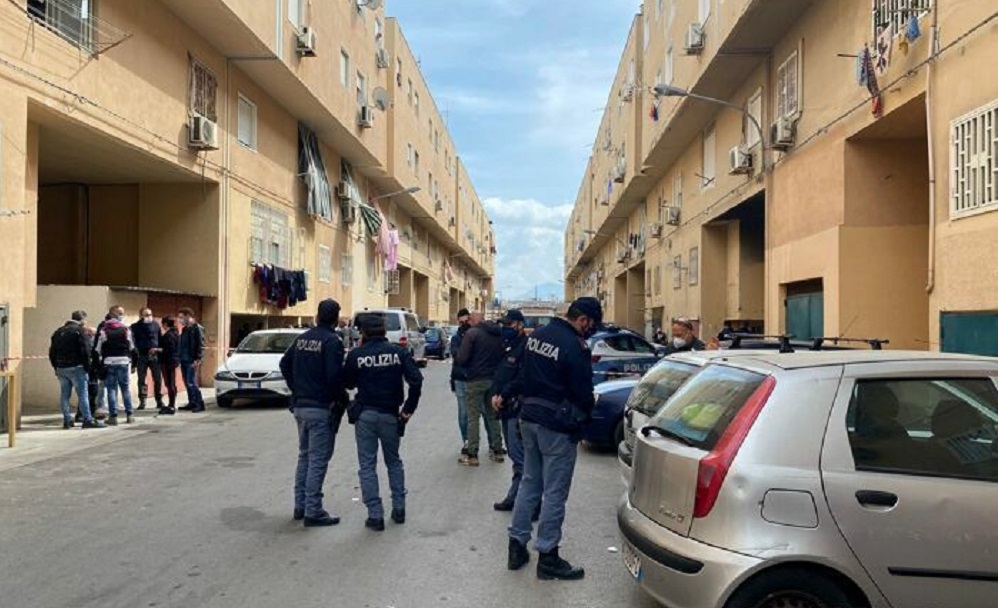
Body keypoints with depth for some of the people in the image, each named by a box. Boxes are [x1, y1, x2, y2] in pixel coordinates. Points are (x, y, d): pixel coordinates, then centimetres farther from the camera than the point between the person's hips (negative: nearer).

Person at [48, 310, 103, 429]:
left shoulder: (59, 332, 16)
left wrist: (56, 367, 20)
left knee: (64, 395, 10)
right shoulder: (80, 331, -7)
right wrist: (87, 367, -7)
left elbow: (52, 352, 17)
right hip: (75, 367, -7)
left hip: (61, 367, 7)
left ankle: (67, 420, 12)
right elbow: (85, 351, -14)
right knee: (83, 394, -5)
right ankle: (88, 420, -7)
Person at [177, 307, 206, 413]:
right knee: (187, 383, 8)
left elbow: (201, 345, -14)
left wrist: (198, 359, -20)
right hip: (184, 360, 8)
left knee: (192, 382, -12)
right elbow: (181, 345, 21)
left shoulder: (197, 328, -7)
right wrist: (180, 358, 12)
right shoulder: (185, 329, 18)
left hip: (192, 361, -8)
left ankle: (200, 404, -9)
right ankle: (192, 403, 15)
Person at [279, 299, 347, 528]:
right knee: (318, 459, -2)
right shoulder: (331, 341, -15)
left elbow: (285, 364, 15)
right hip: (321, 408, -8)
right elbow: (334, 375, -22)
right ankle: (313, 511, 2)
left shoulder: (302, 338, 9)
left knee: (304, 455, 18)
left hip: (300, 405, 8)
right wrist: (339, 399, -7)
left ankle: (300, 505, 25)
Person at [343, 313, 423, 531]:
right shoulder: (398, 352, -3)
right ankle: (399, 509, 21)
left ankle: (375, 515, 4)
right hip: (391, 415, 2)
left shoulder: (356, 354, -6)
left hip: (365, 415, -2)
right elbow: (416, 380, -13)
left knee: (367, 466, 6)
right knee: (394, 462, 19)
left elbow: (348, 383, 6)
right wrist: (409, 408, -4)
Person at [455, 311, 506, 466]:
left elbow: (461, 359, -16)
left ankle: (472, 455, 3)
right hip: (495, 380, 5)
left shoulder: (472, 333, -12)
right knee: (493, 416, 17)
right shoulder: (498, 333, 5)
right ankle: (497, 451, 21)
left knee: (473, 417, 2)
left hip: (476, 380, -5)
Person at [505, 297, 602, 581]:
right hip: (557, 426, -8)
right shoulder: (574, 347, -20)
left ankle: (517, 546, 23)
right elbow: (583, 394, -13)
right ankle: (547, 557, 11)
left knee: (529, 483, 17)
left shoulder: (536, 335, 6)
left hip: (529, 418, 8)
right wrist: (583, 420, 6)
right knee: (555, 492, 2)